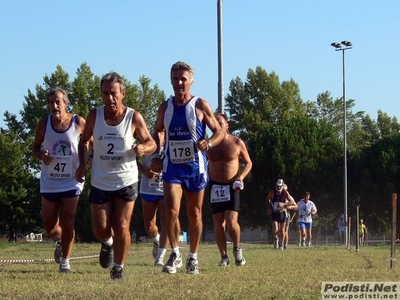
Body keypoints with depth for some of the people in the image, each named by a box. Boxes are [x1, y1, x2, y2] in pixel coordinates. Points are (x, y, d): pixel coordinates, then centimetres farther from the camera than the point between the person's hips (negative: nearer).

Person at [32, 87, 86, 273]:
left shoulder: (79, 123, -8)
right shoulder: (44, 124, -3)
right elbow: (35, 147, 8)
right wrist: (41, 156, -14)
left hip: (72, 181, -2)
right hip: (49, 182, 2)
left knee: (67, 222, -9)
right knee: (49, 226, 8)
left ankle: (65, 260, 6)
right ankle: (60, 241, 42)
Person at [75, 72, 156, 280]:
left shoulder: (134, 117, -11)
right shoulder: (94, 116, -6)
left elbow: (152, 143, -2)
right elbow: (83, 141, 11)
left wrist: (143, 148, -25)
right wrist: (82, 164, -3)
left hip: (126, 182, -2)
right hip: (99, 182, 2)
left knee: (121, 227, -3)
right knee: (100, 229, 4)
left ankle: (119, 267, 15)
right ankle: (107, 243, 40)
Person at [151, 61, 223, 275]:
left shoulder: (200, 105, -4)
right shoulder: (165, 107, 6)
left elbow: (219, 131, -1)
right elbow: (157, 133, 19)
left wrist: (209, 143, -22)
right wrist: (155, 156, 5)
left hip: (195, 166, -1)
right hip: (172, 167, 1)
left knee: (194, 213, 8)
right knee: (171, 210, -15)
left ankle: (193, 257, 22)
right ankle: (175, 254, -2)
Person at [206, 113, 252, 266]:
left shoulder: (237, 143, -3)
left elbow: (248, 162, 7)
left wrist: (241, 176, -11)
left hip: (232, 186, -2)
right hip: (215, 187, 2)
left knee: (231, 222, -15)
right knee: (218, 225, 0)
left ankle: (237, 248, 11)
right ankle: (224, 257, 10)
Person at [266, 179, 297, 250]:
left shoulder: (285, 193, -15)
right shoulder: (272, 192, -12)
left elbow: (292, 203, -20)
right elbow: (268, 200, 9)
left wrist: (283, 204, -32)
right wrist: (269, 208, -2)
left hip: (282, 213, 0)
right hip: (274, 213, 0)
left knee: (282, 231, 5)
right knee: (275, 230, -15)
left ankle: (281, 244, 26)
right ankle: (276, 239, 17)